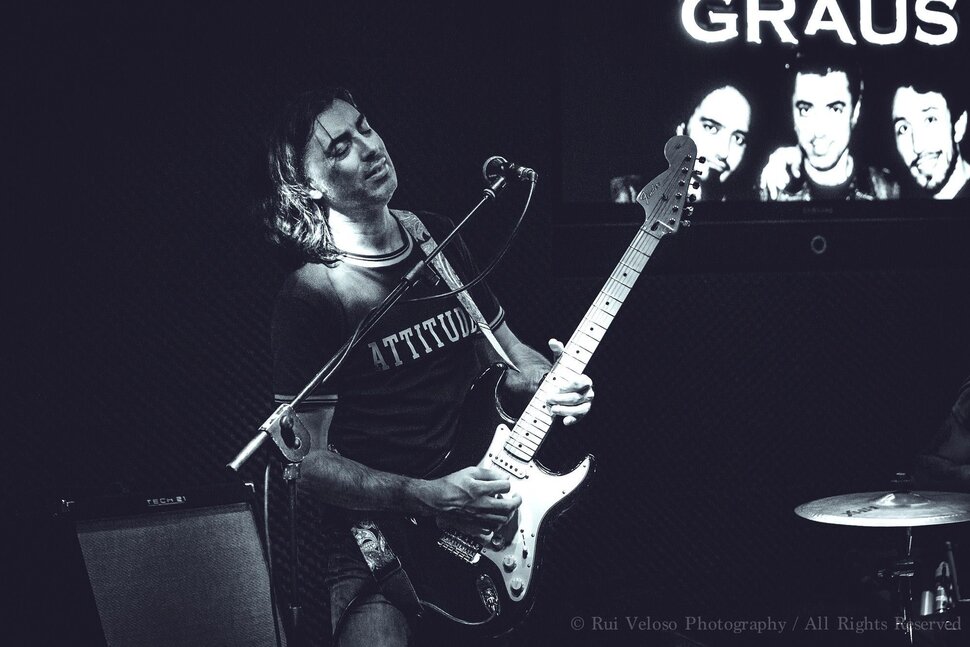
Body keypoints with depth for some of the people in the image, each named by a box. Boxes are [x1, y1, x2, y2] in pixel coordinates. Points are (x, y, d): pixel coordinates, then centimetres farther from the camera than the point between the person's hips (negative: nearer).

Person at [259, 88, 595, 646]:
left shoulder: (440, 238, 10)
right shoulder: (313, 295, -9)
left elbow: (503, 346, 22)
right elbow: (309, 459, -10)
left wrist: (549, 379, -1)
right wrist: (425, 498, -22)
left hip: (488, 492, 6)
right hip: (381, 525, -6)